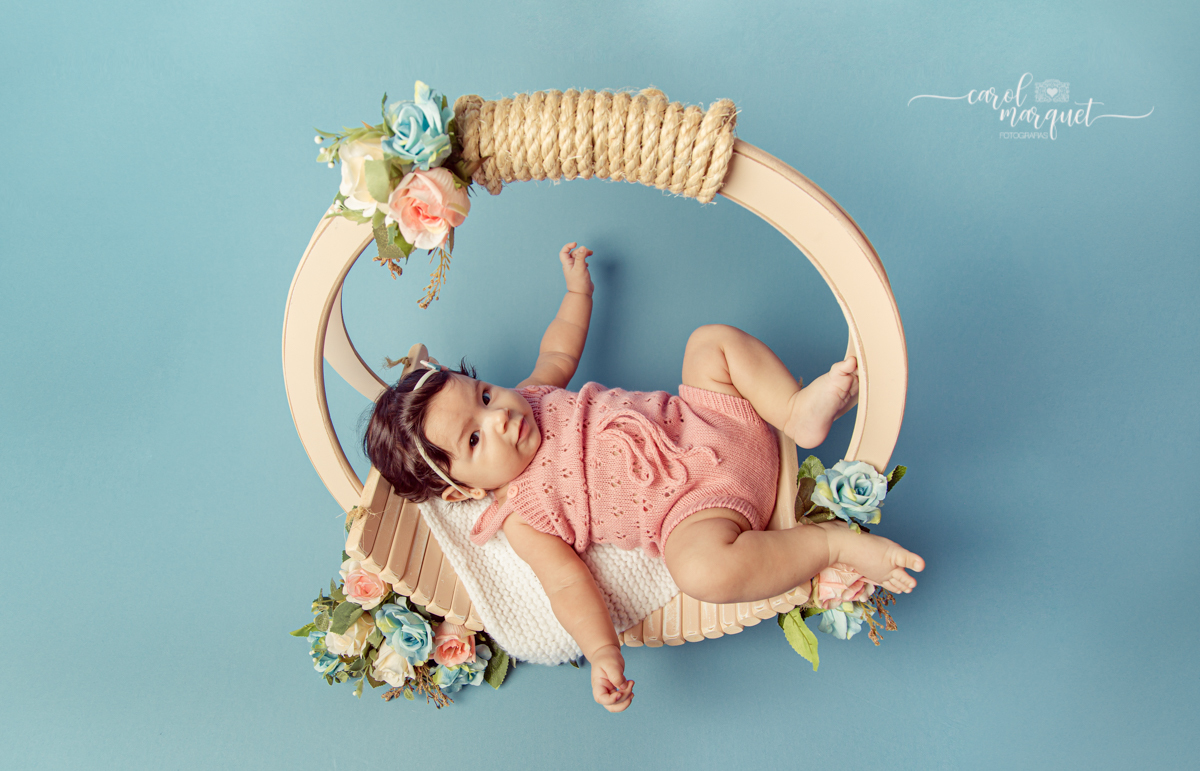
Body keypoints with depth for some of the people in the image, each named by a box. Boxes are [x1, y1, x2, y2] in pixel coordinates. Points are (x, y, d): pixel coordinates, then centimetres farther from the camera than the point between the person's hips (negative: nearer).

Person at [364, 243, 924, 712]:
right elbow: (567, 585, -14)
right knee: (705, 569, -38)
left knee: (715, 339, 0)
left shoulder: (529, 397, 8)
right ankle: (833, 542, -19)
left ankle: (798, 412, -17)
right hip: (698, 502, -6)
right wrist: (603, 655, -27)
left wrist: (578, 288, 31)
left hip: (701, 421, 7)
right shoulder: (522, 518, -9)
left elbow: (559, 351, 26)